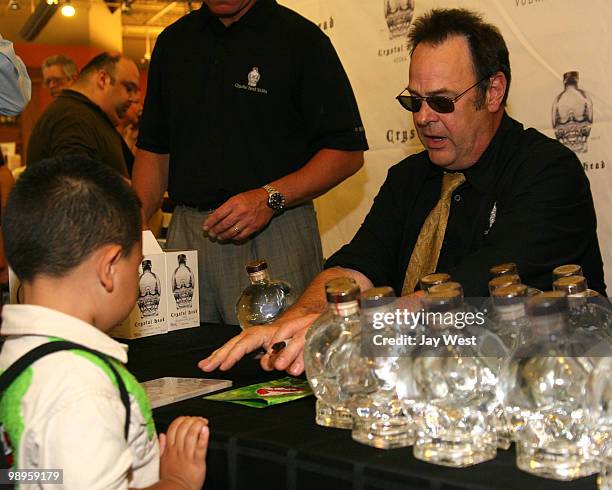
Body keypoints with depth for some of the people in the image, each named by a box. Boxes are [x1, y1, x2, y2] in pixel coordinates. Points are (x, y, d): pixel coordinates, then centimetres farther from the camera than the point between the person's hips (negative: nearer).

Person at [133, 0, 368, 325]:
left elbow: (348, 153, -6)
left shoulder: (300, 39, -3)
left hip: (274, 237, -4)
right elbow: (155, 151, 16)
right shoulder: (173, 41, 13)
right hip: (186, 235, 4)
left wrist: (270, 198, -18)